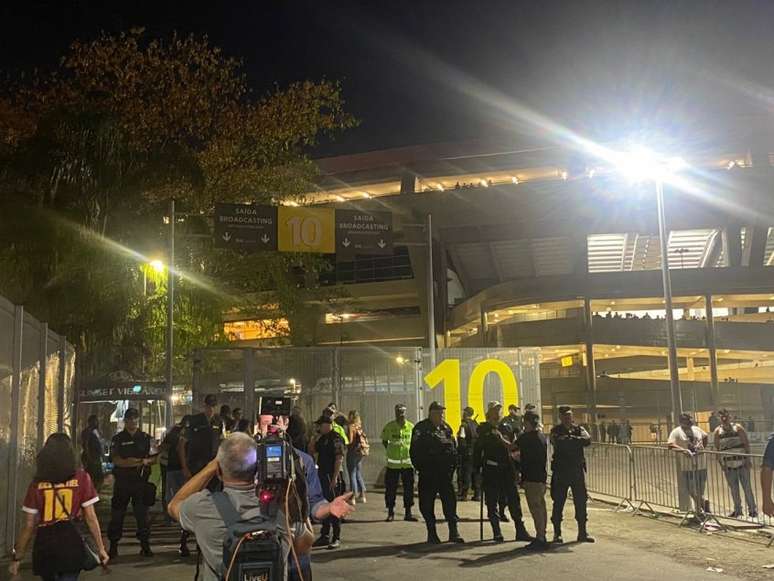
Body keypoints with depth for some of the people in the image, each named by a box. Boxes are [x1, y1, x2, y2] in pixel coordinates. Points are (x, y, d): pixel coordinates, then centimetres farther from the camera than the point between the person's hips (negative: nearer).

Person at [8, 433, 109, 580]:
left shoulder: (37, 483, 0)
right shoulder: (81, 478, -4)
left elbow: (29, 525, 1)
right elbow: (90, 518, -4)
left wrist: (17, 557, 11)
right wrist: (101, 548, 3)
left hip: (44, 545, 3)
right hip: (71, 543, -3)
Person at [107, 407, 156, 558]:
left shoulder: (145, 438, 9)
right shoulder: (118, 438, 4)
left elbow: (155, 458, 7)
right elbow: (116, 460, -7)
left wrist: (146, 461, -16)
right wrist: (138, 462, -19)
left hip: (141, 481, 1)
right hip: (122, 480, -1)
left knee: (142, 513, 3)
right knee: (117, 514, 4)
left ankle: (145, 545, 9)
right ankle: (113, 545, 13)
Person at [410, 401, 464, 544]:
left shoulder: (446, 428, 11)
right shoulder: (421, 429, -5)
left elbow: (454, 447, 15)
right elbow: (415, 452, -7)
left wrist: (452, 466, 6)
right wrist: (421, 468, -11)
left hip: (445, 473, 4)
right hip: (428, 474, -3)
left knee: (450, 501, 0)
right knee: (427, 504, 3)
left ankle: (453, 532, 5)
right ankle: (431, 534, 14)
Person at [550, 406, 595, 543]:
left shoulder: (578, 429, 9)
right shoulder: (556, 431, 1)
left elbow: (588, 440, -10)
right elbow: (557, 442, -19)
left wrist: (571, 439, -12)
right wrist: (577, 441, -12)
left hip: (578, 470, 3)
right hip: (561, 470, -3)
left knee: (581, 501, 5)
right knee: (558, 502, 2)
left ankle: (582, 532, 16)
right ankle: (557, 533, 12)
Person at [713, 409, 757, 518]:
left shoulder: (738, 428, -2)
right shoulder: (717, 431, 2)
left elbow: (746, 443, -1)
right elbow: (717, 448, 4)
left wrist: (748, 459, -7)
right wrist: (721, 463, -1)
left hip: (742, 463, -2)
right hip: (728, 465, 2)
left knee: (747, 487, 0)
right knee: (733, 488, 7)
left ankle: (752, 509, 9)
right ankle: (737, 510, 18)